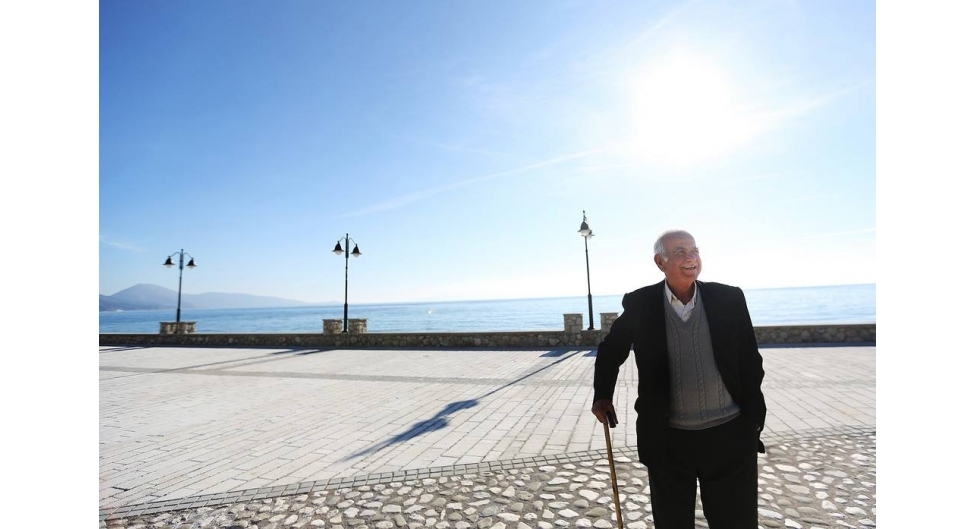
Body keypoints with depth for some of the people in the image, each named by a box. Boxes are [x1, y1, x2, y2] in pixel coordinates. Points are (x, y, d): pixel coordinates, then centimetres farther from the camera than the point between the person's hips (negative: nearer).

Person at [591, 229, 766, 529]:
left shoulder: (729, 299, -4)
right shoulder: (639, 304, -7)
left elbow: (750, 361, 4)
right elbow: (610, 350, 7)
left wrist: (754, 418, 5)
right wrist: (602, 395, 2)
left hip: (730, 435, 1)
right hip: (667, 440, -1)